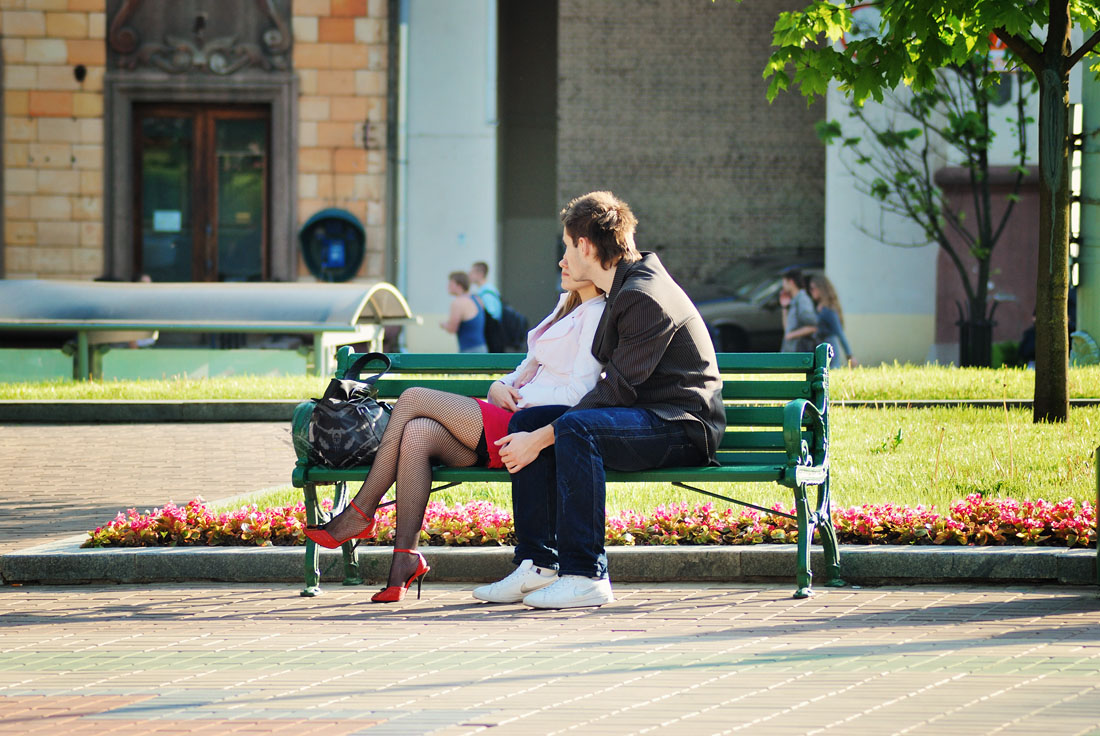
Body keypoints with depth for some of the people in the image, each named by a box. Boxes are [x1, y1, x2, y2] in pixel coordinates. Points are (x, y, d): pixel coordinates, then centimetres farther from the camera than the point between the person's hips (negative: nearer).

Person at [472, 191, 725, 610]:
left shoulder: (645, 297, -17)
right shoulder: (624, 290, 16)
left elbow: (617, 390, -22)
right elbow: (614, 383, 22)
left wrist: (542, 438, -20)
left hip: (682, 426, -10)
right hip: (649, 417, 10)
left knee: (575, 429, -34)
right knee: (524, 422, -1)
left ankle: (585, 576, -33)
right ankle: (538, 565, -5)